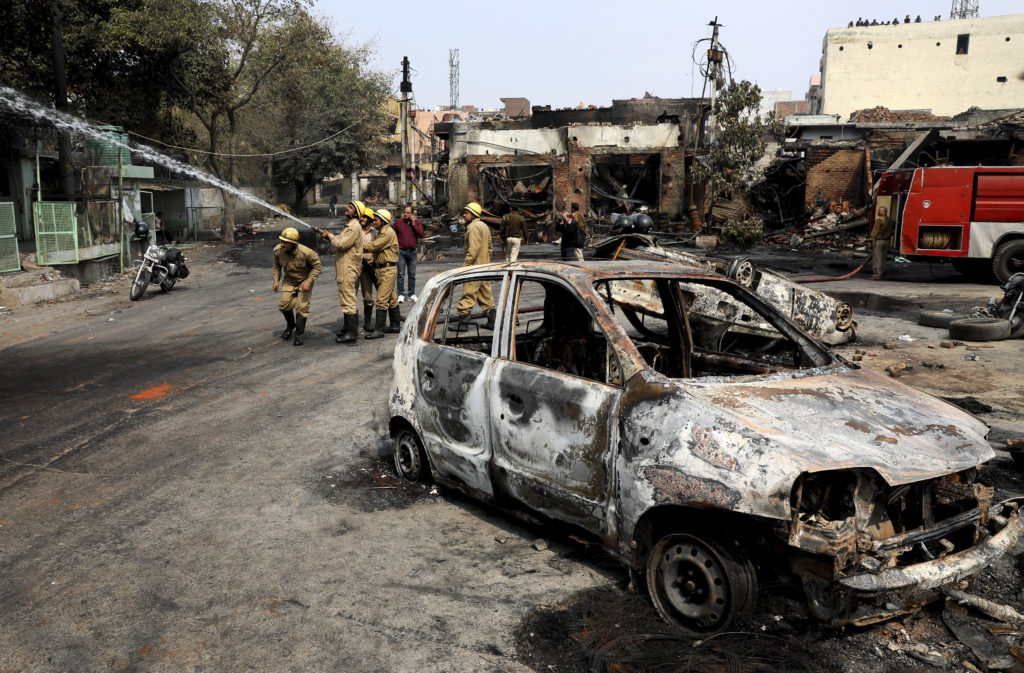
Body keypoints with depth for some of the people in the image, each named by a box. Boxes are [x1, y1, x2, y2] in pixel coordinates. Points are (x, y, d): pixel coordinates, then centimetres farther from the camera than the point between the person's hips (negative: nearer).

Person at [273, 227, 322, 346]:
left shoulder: (305, 252, -32)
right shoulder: (277, 250, -17)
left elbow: (317, 265, -17)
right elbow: (277, 265, 5)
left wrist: (308, 281, -24)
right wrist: (276, 280, -3)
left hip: (304, 280, -4)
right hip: (289, 280, 4)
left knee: (302, 307, -8)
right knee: (285, 304, -5)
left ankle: (298, 335, 4)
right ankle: (290, 325, 25)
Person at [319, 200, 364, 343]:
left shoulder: (355, 227, -15)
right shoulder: (349, 226, 20)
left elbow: (341, 244, -22)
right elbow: (340, 241, 16)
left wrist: (330, 235, -7)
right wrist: (328, 235, 4)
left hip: (348, 269, -11)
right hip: (344, 268, 11)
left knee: (348, 300, -9)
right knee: (346, 299, 18)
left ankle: (352, 333, -7)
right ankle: (347, 328, 29)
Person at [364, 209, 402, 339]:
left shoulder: (388, 233, -14)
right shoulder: (382, 232, 19)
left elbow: (373, 246, -20)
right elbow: (376, 249, 14)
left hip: (388, 270, -10)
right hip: (382, 269, 10)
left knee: (382, 299, -12)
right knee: (391, 298, 15)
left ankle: (379, 329, -12)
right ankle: (395, 325, 22)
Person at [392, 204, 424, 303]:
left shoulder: (417, 223, 5)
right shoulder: (398, 222, 1)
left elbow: (421, 235, -8)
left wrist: (414, 224, -12)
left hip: (412, 251, 2)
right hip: (401, 252, -2)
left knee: (412, 274, 7)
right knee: (401, 274, -2)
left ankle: (411, 294, 14)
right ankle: (401, 295, 1)